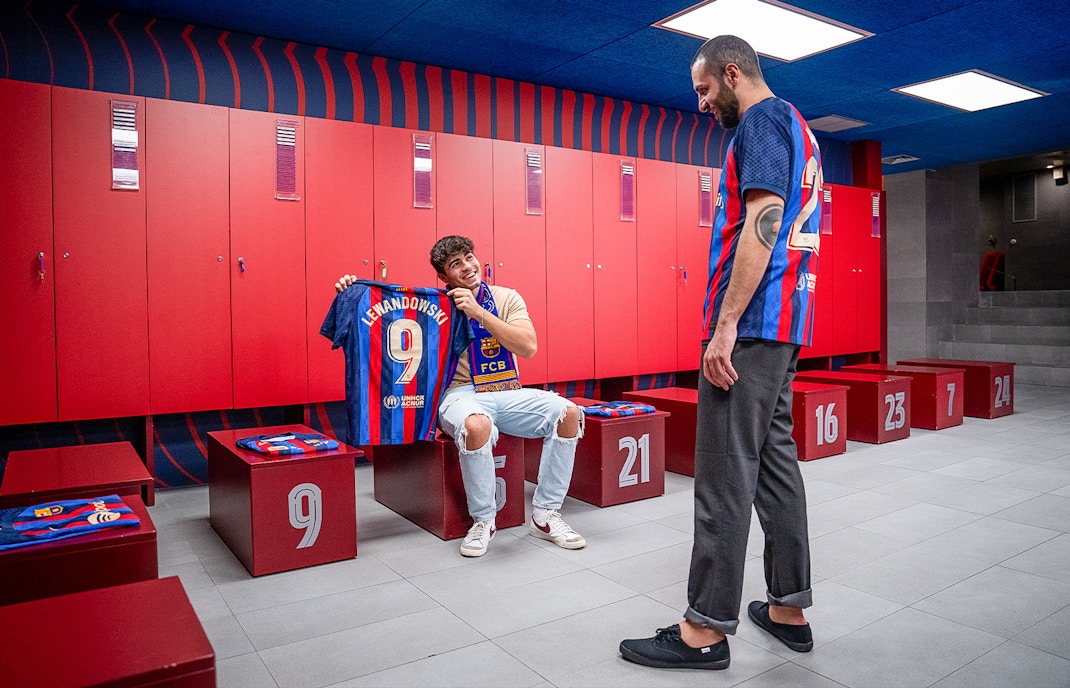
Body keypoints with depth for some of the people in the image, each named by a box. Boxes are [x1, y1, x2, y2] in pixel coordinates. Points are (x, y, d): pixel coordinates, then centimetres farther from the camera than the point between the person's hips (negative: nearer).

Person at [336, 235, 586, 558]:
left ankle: (545, 515, -8)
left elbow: (528, 347, -7)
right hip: (461, 394, -3)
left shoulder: (506, 298, 7)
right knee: (476, 425, -40)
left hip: (508, 394, 3)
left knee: (568, 412, -22)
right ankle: (482, 520, -15)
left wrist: (479, 313, -14)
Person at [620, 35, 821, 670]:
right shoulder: (798, 129, 25)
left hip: (751, 324, -10)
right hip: (786, 327, 10)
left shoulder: (764, 119, -5)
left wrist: (726, 324, -22)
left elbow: (763, 220, -18)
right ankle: (790, 607, 21)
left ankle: (706, 629, 0)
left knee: (724, 475, -8)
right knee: (775, 459, 12)